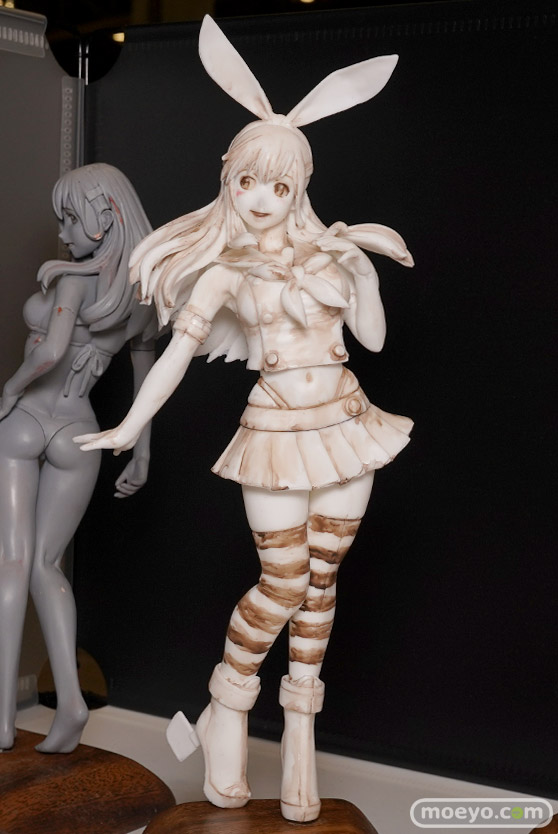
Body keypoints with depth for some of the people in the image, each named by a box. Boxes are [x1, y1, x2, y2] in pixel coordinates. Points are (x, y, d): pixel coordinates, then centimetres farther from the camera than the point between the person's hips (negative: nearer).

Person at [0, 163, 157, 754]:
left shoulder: (75, 275, -12)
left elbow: (50, 351, -29)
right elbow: (145, 378, 18)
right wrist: (142, 455, 26)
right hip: (77, 434, 5)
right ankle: (69, 697, -4)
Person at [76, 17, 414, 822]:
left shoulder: (327, 250, 7)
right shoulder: (225, 269, 0)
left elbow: (373, 337, 10)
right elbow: (178, 351, -3)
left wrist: (365, 271, -2)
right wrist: (129, 427, -6)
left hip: (344, 425, 3)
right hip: (280, 433, -3)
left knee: (321, 577, 8)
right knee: (284, 584, -4)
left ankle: (301, 730, 22)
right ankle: (227, 710, 21)